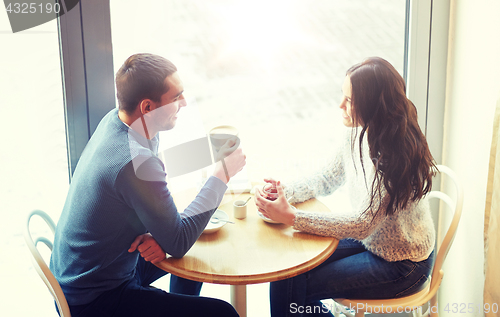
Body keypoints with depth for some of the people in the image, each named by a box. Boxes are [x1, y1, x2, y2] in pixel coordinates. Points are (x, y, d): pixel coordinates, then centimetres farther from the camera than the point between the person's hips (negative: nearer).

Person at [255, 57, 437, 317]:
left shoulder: (397, 154, -29)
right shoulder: (357, 133, -5)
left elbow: (362, 224, -28)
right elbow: (329, 177, 9)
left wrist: (291, 217, -31)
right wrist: (286, 190, -10)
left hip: (402, 265, -7)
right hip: (369, 240, 7)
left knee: (292, 285, -13)